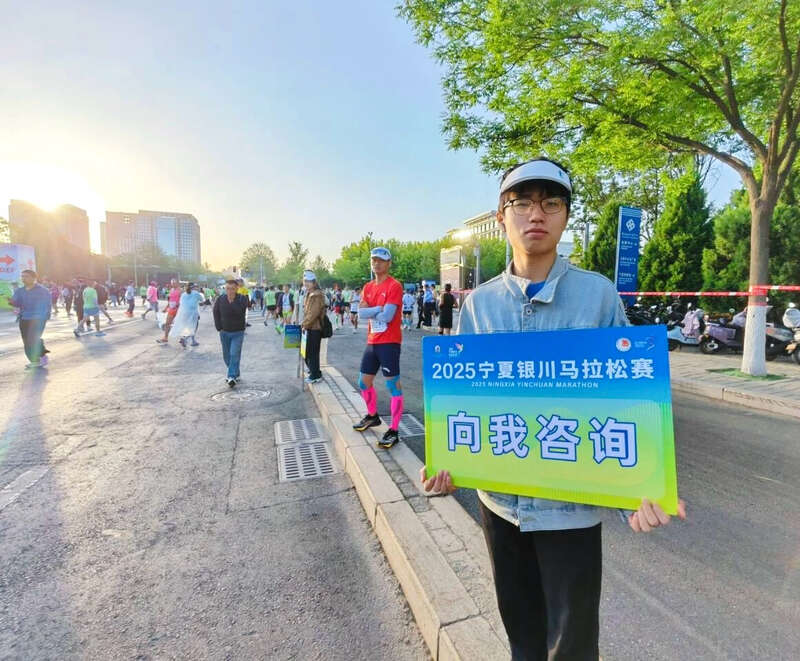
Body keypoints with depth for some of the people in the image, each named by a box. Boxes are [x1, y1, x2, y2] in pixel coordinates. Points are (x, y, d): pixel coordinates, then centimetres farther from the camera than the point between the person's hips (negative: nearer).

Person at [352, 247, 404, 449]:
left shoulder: (394, 286, -10)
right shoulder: (368, 287, 12)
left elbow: (387, 316, -20)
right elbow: (360, 313, -1)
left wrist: (370, 312, -4)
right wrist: (379, 308, -14)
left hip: (389, 343, -8)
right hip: (372, 342, 8)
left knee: (393, 385, -5)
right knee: (364, 382, 17)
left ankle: (394, 431, 1)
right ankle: (373, 416, 39)